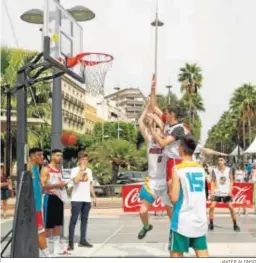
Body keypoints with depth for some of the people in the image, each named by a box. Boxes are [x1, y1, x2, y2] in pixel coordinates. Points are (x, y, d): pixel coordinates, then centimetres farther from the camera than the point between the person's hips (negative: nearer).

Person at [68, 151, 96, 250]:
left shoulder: (89, 171, 14)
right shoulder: (74, 170, -4)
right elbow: (75, 180, -24)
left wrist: (94, 197, 15)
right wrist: (81, 169, -18)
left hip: (87, 199, 6)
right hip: (76, 199, -6)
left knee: (84, 220, 9)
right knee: (74, 220, -6)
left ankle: (83, 240, 15)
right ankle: (70, 242, -5)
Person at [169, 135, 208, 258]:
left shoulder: (177, 169, -10)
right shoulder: (200, 168, 7)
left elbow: (174, 198, -13)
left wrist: (170, 190, 7)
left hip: (182, 221, -5)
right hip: (200, 220, 5)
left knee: (176, 254, 6)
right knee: (202, 254, 10)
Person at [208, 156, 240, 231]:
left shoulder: (229, 170, -5)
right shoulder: (214, 170, -6)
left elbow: (231, 181, 1)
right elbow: (213, 182, 0)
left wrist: (230, 191, -11)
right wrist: (212, 192, -8)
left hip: (226, 193, 0)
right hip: (217, 193, 0)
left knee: (231, 207, -3)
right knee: (212, 207, -8)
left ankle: (235, 225, 9)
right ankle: (211, 224, 6)